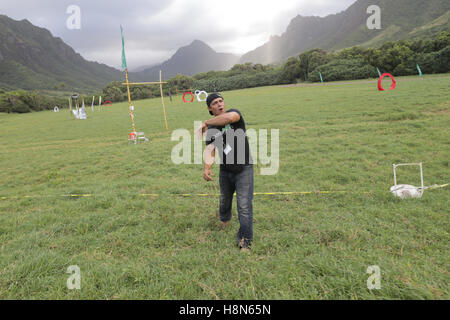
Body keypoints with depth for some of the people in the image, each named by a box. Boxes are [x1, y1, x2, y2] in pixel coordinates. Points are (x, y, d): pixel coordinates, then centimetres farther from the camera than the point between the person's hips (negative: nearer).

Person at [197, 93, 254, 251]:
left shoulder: (234, 113, -8)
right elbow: (210, 150, -12)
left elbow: (229, 117, -35)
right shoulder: (211, 130, 1)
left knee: (244, 205, -8)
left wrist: (205, 123, -23)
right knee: (225, 199, 24)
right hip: (225, 171, 4)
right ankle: (224, 219, 55)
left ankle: (245, 239, 3)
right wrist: (206, 168, -33)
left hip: (244, 169, -4)